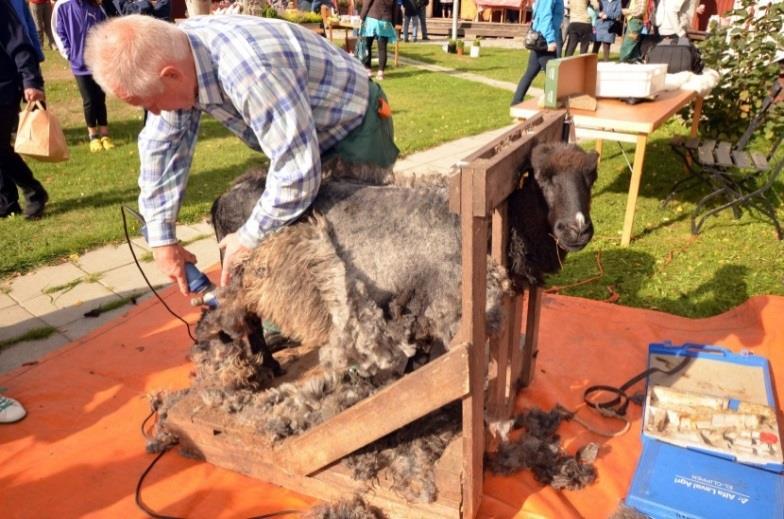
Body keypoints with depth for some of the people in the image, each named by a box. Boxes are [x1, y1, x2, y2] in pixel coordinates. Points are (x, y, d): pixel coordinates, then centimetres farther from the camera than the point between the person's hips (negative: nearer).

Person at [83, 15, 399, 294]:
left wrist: (249, 239, -22)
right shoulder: (176, 53, -13)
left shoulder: (249, 70, -41)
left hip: (354, 130, -7)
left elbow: (298, 172, -38)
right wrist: (161, 237, -4)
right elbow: (162, 145, -3)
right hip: (296, 139, 8)